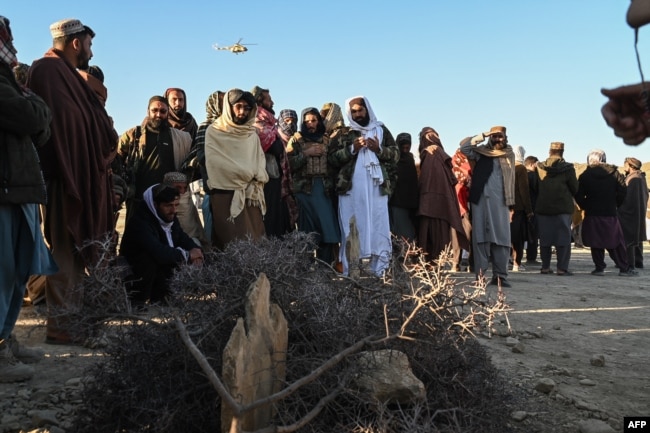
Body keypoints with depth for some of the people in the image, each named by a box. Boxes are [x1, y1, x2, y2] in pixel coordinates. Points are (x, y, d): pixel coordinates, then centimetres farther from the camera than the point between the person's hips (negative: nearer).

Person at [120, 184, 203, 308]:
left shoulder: (169, 217, -1)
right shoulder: (140, 222, -29)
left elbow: (183, 238, 8)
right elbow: (159, 253, -43)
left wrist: (196, 250, -17)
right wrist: (187, 254, -26)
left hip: (161, 270, 8)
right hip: (133, 275, -7)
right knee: (152, 260, -35)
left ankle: (158, 297, 8)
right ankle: (136, 303, -14)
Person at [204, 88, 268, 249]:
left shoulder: (252, 133, 18)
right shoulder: (214, 132, 3)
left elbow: (260, 159, 13)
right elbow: (216, 162, -5)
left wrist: (256, 179, -6)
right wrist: (246, 174, -2)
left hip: (251, 194, 4)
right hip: (225, 194, -4)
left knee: (255, 240, -2)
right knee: (230, 241, -8)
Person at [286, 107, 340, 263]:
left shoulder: (326, 140, 16)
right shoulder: (295, 140, 7)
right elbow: (288, 164, -6)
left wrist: (324, 153, 0)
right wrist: (306, 154, -10)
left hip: (324, 188, 3)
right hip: (303, 188, -3)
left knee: (328, 227, -4)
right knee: (307, 229, -3)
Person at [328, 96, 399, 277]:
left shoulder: (381, 130, 16)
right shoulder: (343, 133, 13)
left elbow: (395, 154, 10)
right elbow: (332, 158, 3)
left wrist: (379, 149, -8)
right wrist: (352, 149, -9)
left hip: (377, 188, 1)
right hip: (350, 189, -1)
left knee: (378, 227, -3)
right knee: (352, 229, -3)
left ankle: (379, 271, -1)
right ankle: (350, 272, -2)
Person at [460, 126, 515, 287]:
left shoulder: (509, 154, 16)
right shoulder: (482, 152, 7)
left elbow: (511, 181, 18)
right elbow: (464, 146, -9)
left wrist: (511, 203, 13)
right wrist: (483, 135, -7)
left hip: (501, 202, 3)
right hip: (481, 200, -2)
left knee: (502, 238, -1)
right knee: (481, 237, -2)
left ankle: (500, 275, 5)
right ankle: (480, 274, 0)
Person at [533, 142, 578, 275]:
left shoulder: (540, 167, 2)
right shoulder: (567, 168, -7)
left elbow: (535, 189, 8)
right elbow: (574, 189, -2)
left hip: (543, 208, 3)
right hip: (563, 208, -3)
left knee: (545, 238, 9)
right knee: (563, 237, 1)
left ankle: (545, 266, 11)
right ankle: (562, 268, -2)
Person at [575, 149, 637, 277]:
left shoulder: (585, 175, -1)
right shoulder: (614, 173, 1)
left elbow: (579, 195, -6)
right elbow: (622, 192, -2)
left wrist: (586, 207, 7)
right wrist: (615, 205, 10)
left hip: (592, 214, 0)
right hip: (610, 214, 1)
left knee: (596, 242, 6)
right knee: (616, 242, 7)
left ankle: (599, 267, 5)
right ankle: (624, 268, 9)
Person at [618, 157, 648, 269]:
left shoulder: (632, 179, -17)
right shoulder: (641, 177, 11)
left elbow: (627, 196, -21)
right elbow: (645, 195, 17)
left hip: (630, 212, -9)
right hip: (639, 213, 9)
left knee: (628, 238, -5)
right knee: (637, 237, 14)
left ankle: (629, 263, -4)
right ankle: (638, 262, 19)